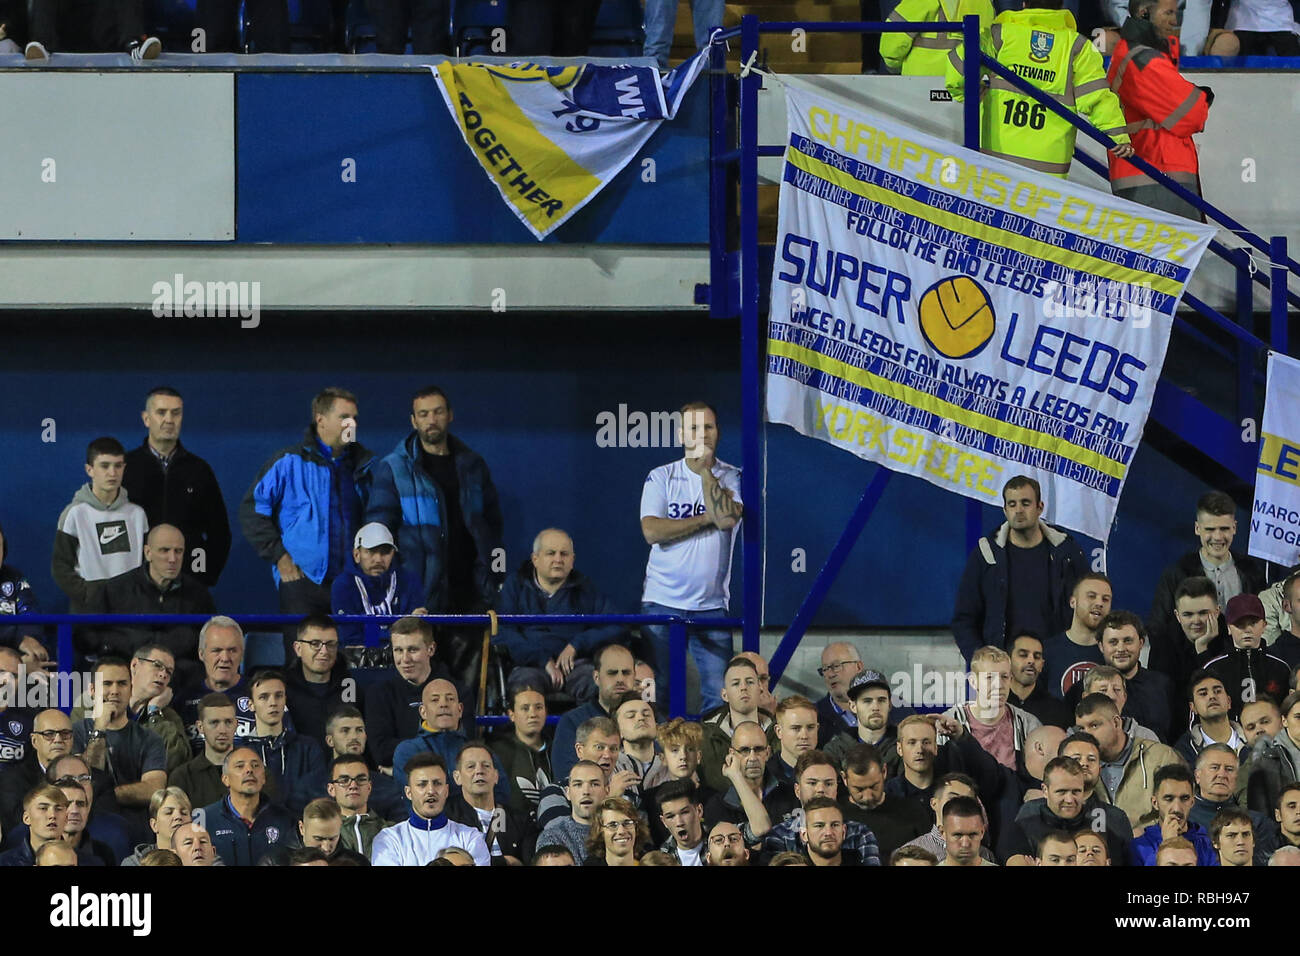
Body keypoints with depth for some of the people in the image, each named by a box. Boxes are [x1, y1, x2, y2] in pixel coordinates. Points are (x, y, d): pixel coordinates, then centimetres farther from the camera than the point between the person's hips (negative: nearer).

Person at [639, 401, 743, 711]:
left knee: (718, 692, -5)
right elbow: (652, 531, -9)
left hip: (711, 603, 0)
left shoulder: (732, 478, 4)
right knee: (657, 690, 0)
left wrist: (705, 469, -10)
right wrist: (708, 517, -10)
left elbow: (727, 518, -16)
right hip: (662, 601, 0)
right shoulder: (661, 477, 5)